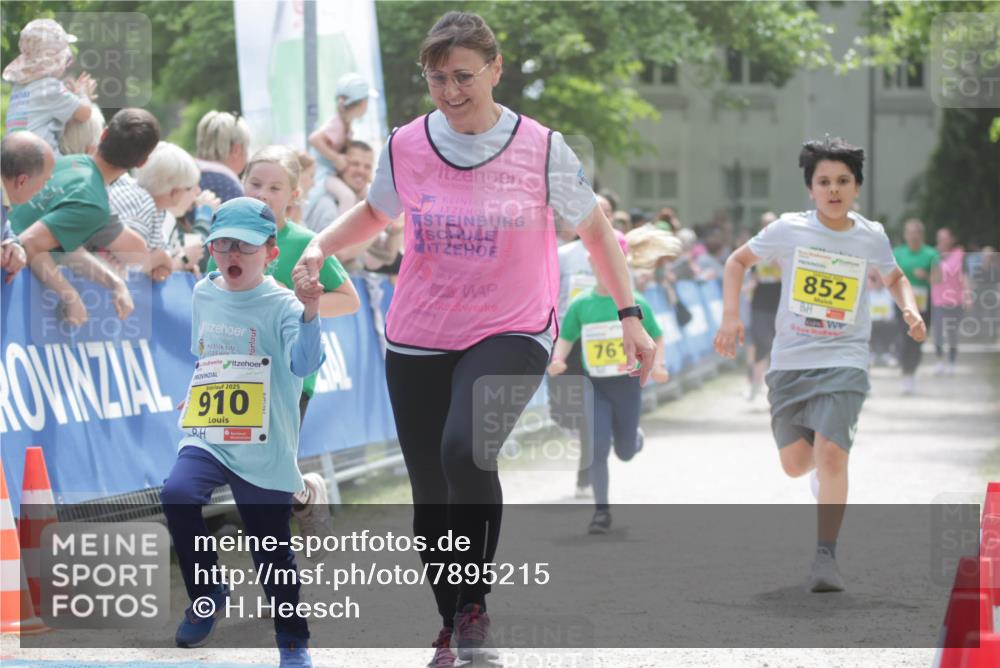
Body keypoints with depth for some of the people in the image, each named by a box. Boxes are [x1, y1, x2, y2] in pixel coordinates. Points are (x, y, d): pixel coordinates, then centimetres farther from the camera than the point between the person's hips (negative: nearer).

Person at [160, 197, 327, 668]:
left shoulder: (281, 305, -11)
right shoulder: (203, 295, 6)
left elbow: (303, 364, -29)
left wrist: (309, 313, -42)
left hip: (265, 449, -3)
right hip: (207, 435, 3)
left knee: (272, 551, 4)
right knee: (177, 494, -26)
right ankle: (206, 595, -5)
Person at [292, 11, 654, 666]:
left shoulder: (541, 149, -7)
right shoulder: (405, 147, -1)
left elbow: (594, 227, 7)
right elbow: (375, 212, 19)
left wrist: (630, 316, 3)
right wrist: (320, 245, 1)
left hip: (512, 333, -3)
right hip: (418, 340, 3)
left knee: (465, 450, -30)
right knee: (431, 494, 6)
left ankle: (475, 606, -12)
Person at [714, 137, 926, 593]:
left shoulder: (872, 237, -1)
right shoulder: (789, 230, -5)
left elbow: (895, 278, 19)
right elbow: (737, 261, 7)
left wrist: (910, 310, -1)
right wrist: (730, 316, -5)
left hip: (844, 362, -1)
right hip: (789, 362, 1)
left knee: (831, 454, -19)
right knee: (794, 464, 6)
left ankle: (826, 555, -12)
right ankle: (829, 451, 44)